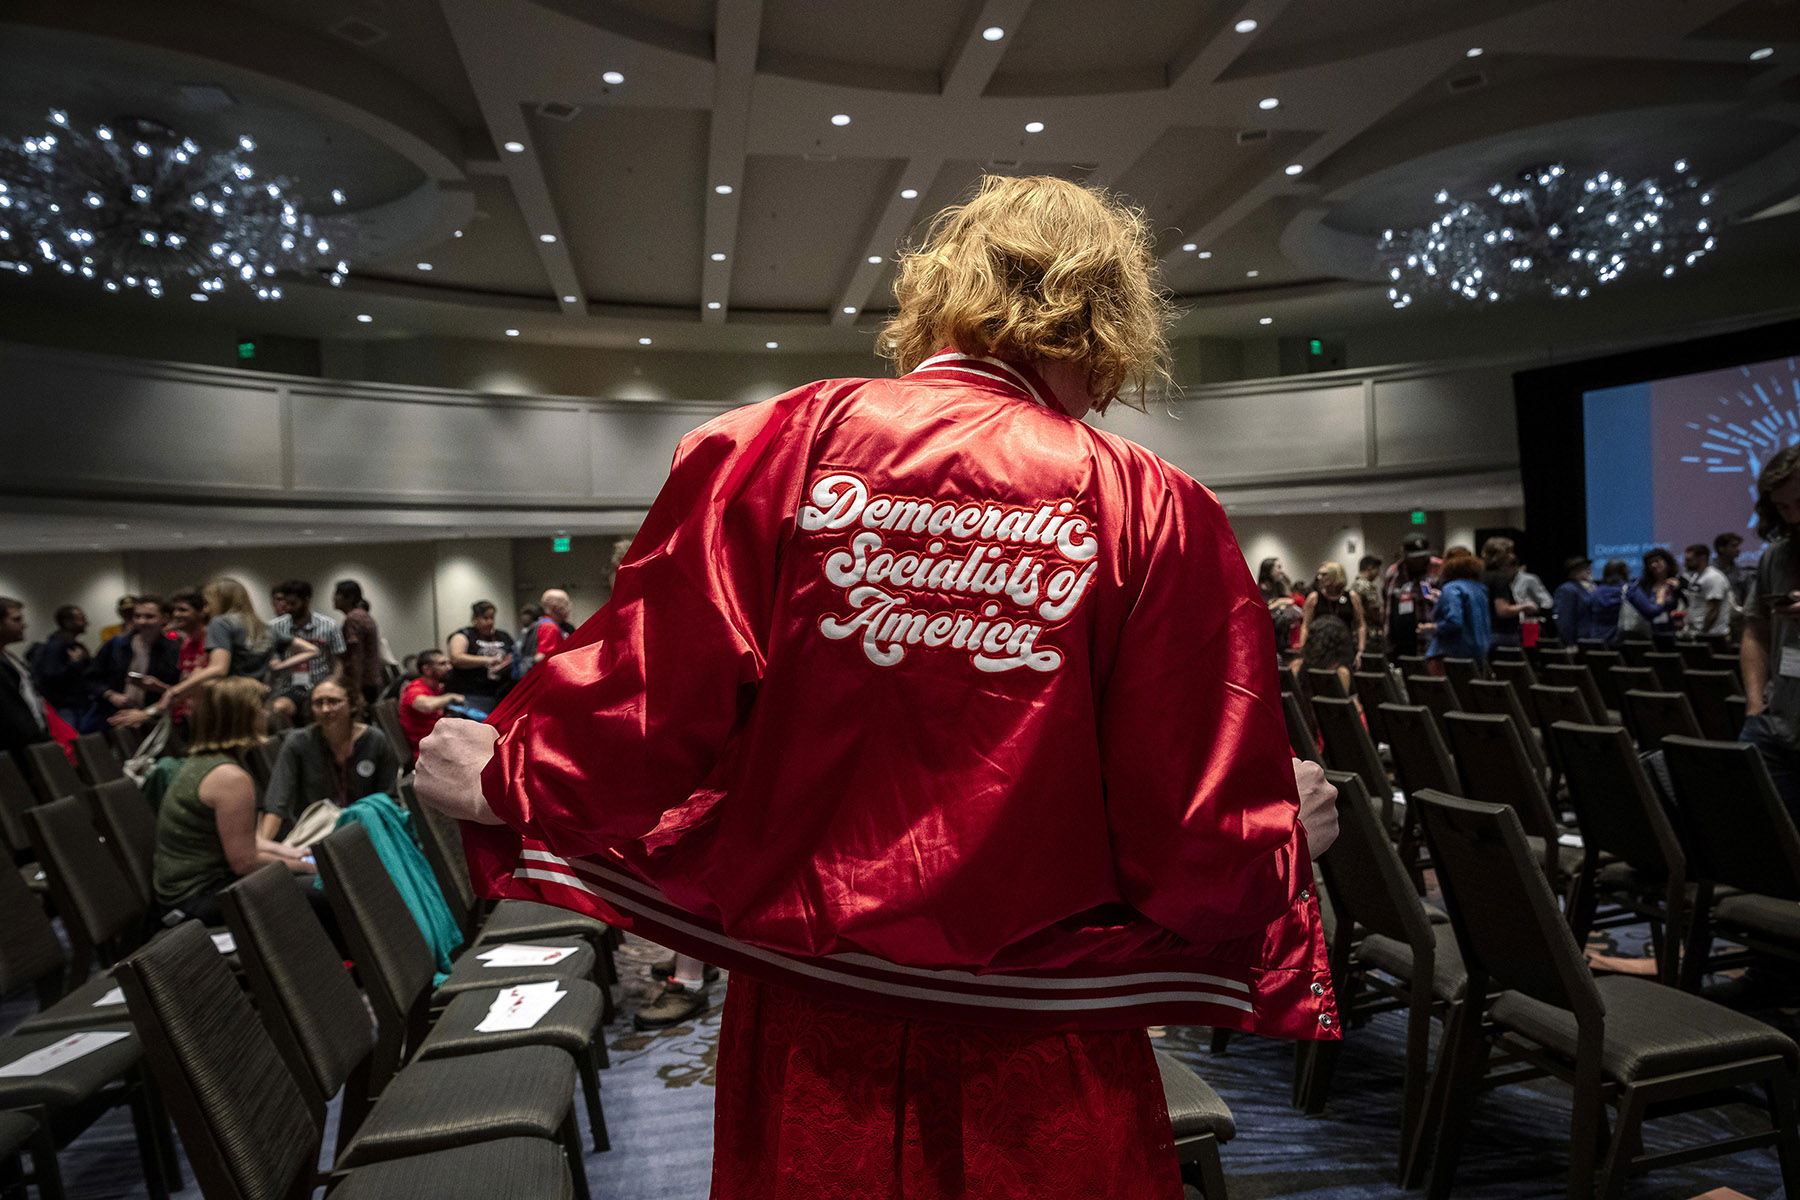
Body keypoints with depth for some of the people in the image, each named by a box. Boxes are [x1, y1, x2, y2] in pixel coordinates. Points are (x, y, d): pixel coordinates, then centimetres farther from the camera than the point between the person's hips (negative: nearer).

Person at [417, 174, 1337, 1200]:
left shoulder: (776, 444, -10)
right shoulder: (1158, 515, -11)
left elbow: (648, 716, -10)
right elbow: (1205, 848, -11)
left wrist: (502, 779, 10)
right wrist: (1290, 839, 12)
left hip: (811, 1035, 1)